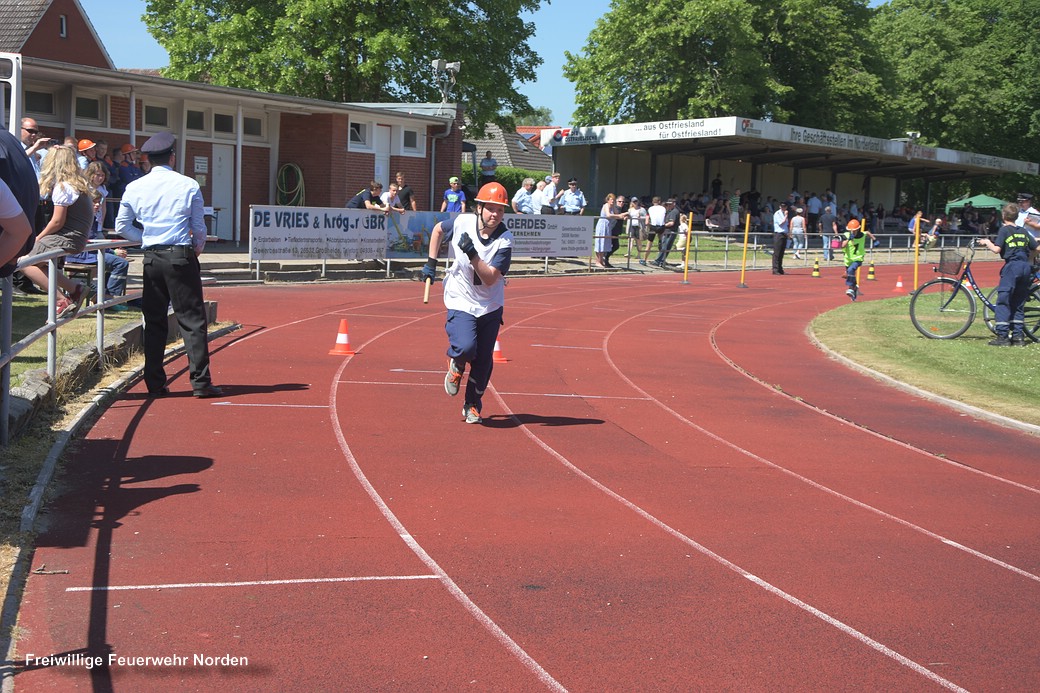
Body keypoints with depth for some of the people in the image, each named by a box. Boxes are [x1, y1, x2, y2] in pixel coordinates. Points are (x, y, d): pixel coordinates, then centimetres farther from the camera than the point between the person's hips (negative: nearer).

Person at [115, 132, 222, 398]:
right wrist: (197, 248, 18)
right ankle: (200, 382, -3)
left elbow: (122, 226, 10)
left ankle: (155, 383, 10)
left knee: (154, 322, 9)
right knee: (192, 320, 0)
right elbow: (199, 227, 1)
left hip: (151, 259, 3)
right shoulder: (188, 185, -2)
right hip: (181, 257, -3)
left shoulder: (134, 187, 5)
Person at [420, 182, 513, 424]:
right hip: (461, 302, -1)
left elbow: (490, 279, -25)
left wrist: (472, 254, -37)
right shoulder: (462, 222, -13)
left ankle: (473, 406, 28)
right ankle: (456, 366, 12)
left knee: (484, 360, 5)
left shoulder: (504, 240, -18)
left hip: (490, 306, 1)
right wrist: (431, 262, 6)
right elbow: (438, 229, 10)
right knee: (465, 347, -25)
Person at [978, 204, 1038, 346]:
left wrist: (987, 242, 7)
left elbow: (997, 249, -11)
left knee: (1003, 302, -4)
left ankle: (1002, 337, -10)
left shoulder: (1004, 230, 0)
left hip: (1012, 266, -6)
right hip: (1026, 267, 6)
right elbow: (1035, 249, 16)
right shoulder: (1023, 231, 16)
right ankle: (1018, 336, 11)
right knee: (1019, 303, 13)